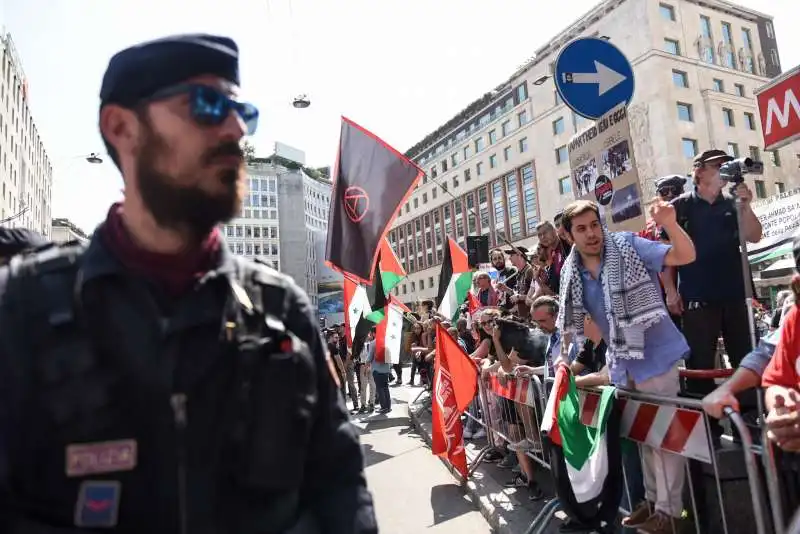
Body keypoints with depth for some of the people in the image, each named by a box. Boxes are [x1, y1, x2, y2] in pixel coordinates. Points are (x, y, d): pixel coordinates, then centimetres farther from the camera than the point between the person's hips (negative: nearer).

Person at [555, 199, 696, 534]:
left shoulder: (627, 247, -13)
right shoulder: (571, 272, 1)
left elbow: (685, 256, -18)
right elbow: (571, 318, 12)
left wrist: (670, 224, -36)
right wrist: (564, 356, 5)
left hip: (655, 354, -6)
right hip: (621, 362, 6)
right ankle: (652, 499, 35)